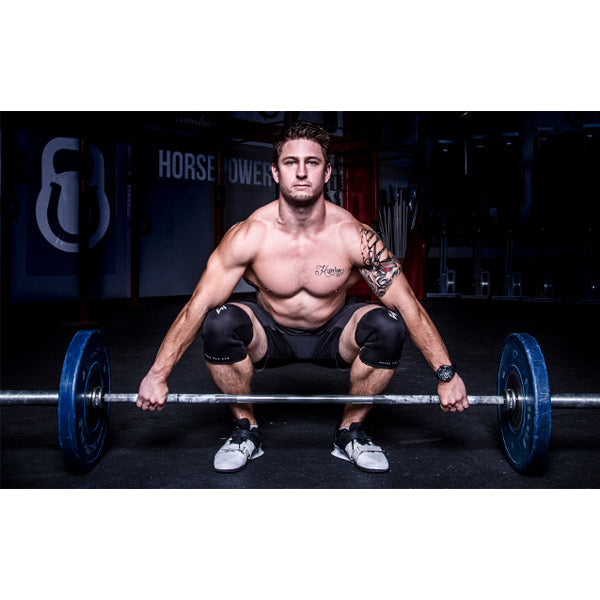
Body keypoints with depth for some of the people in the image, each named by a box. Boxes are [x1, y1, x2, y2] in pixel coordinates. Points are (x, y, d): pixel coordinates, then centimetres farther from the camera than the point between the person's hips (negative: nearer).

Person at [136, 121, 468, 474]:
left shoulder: (353, 236, -23)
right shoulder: (249, 235, -23)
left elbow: (408, 305, -18)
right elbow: (197, 307, -19)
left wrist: (447, 374, -20)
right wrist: (157, 376, -20)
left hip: (333, 337, 1)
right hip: (271, 336, 0)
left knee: (388, 326, -28)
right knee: (219, 323, -30)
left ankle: (351, 433, -3)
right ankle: (246, 431, -5)